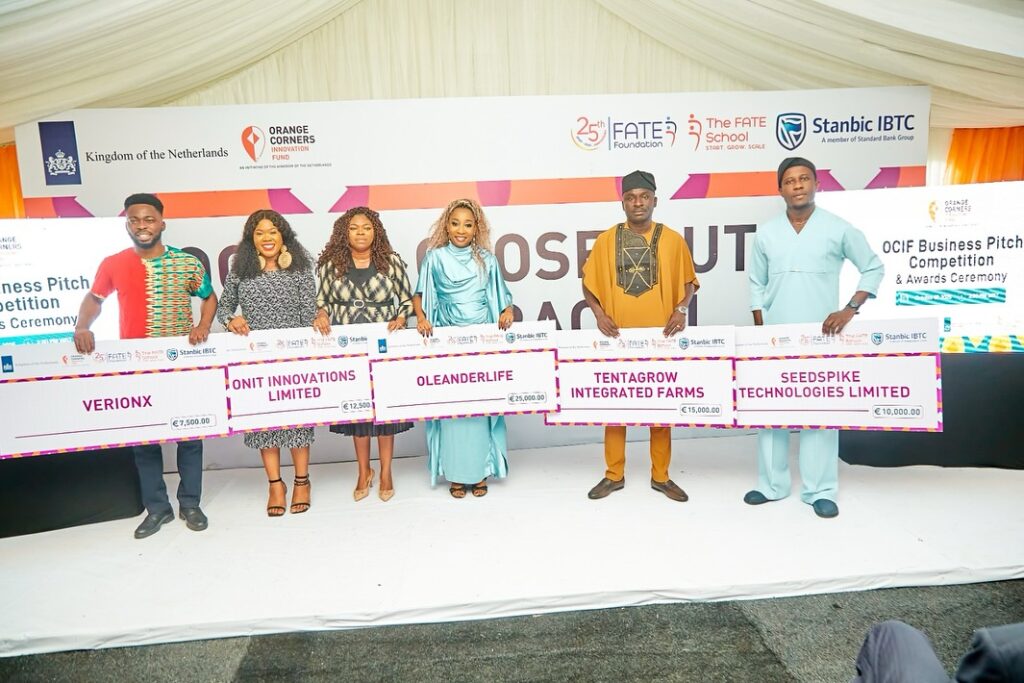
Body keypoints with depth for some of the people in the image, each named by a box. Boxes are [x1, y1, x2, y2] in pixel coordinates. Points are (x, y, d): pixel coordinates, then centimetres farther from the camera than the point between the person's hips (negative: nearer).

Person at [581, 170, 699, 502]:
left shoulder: (672, 239, 4)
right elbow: (589, 283, 7)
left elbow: (688, 280, 10)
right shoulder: (606, 239, 4)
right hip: (617, 336, 0)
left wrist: (681, 309, -8)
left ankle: (661, 476, 21)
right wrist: (599, 313, -8)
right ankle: (614, 475, 19)